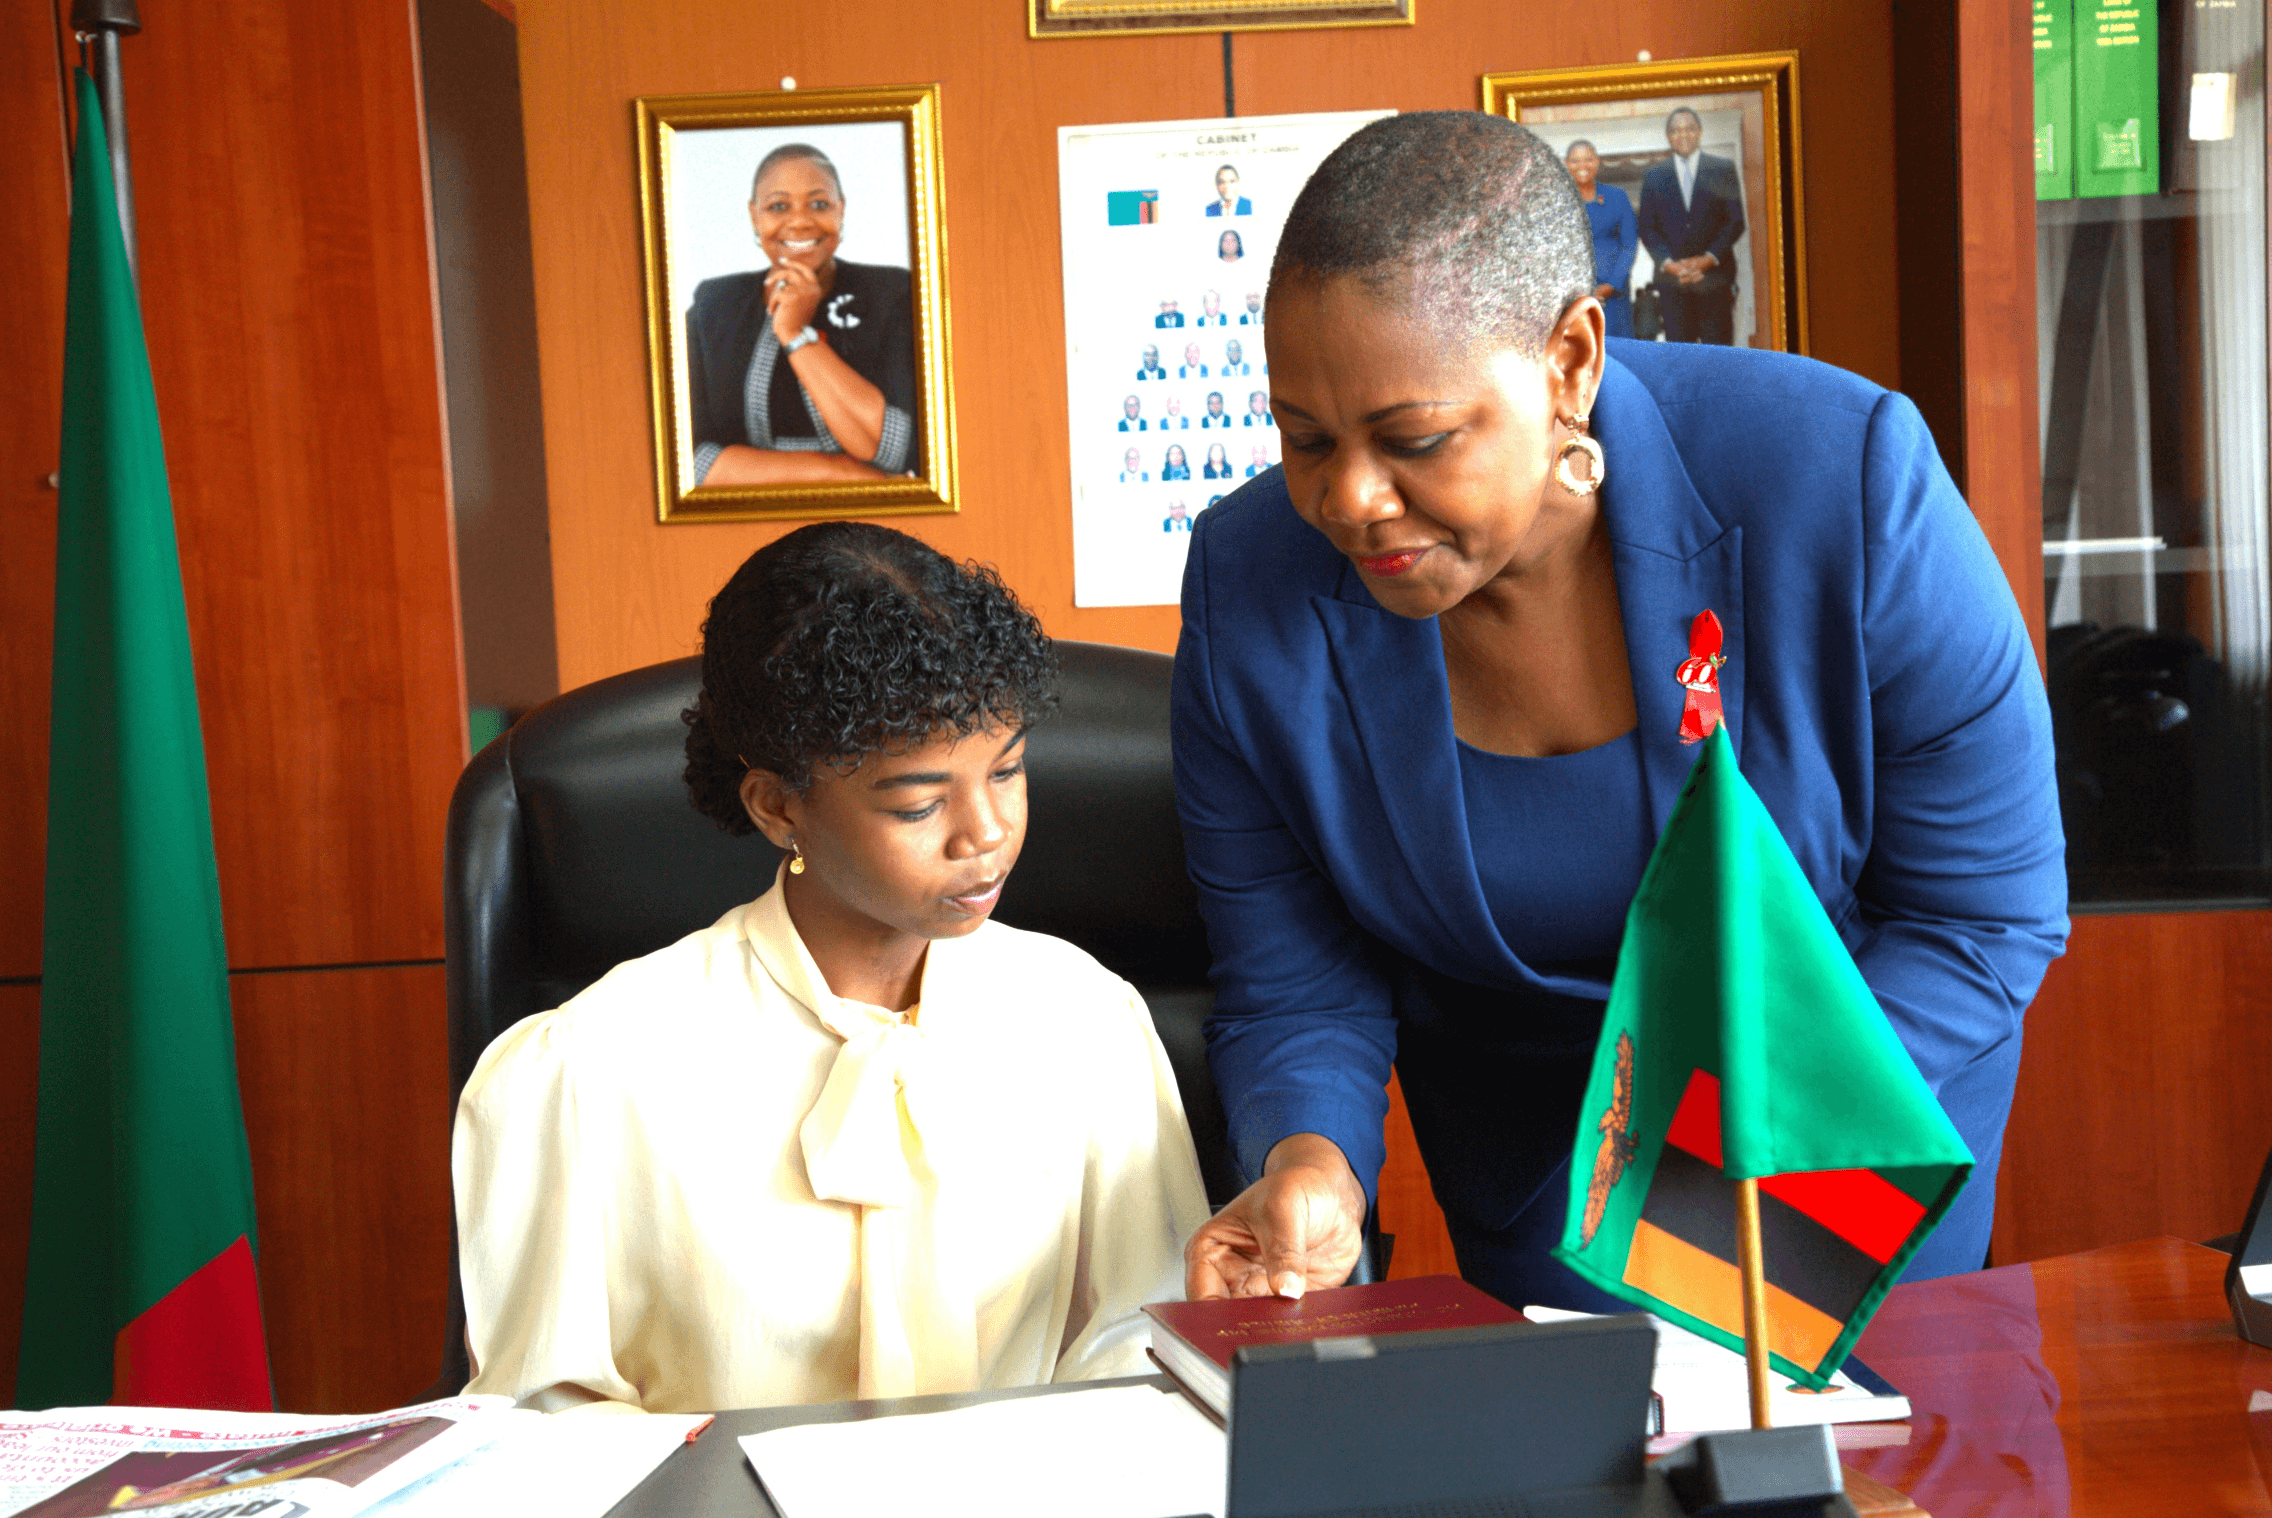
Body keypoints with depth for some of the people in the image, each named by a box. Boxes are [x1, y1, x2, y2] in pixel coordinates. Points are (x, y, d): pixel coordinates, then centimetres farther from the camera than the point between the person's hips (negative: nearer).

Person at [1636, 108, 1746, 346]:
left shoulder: (1723, 170, 9)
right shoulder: (1654, 178, 13)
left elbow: (1736, 221, 3)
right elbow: (1647, 229, 7)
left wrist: (1709, 259, -10)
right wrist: (1668, 263, -10)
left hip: (1714, 276, -1)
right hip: (1672, 279, 1)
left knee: (1719, 345, -3)